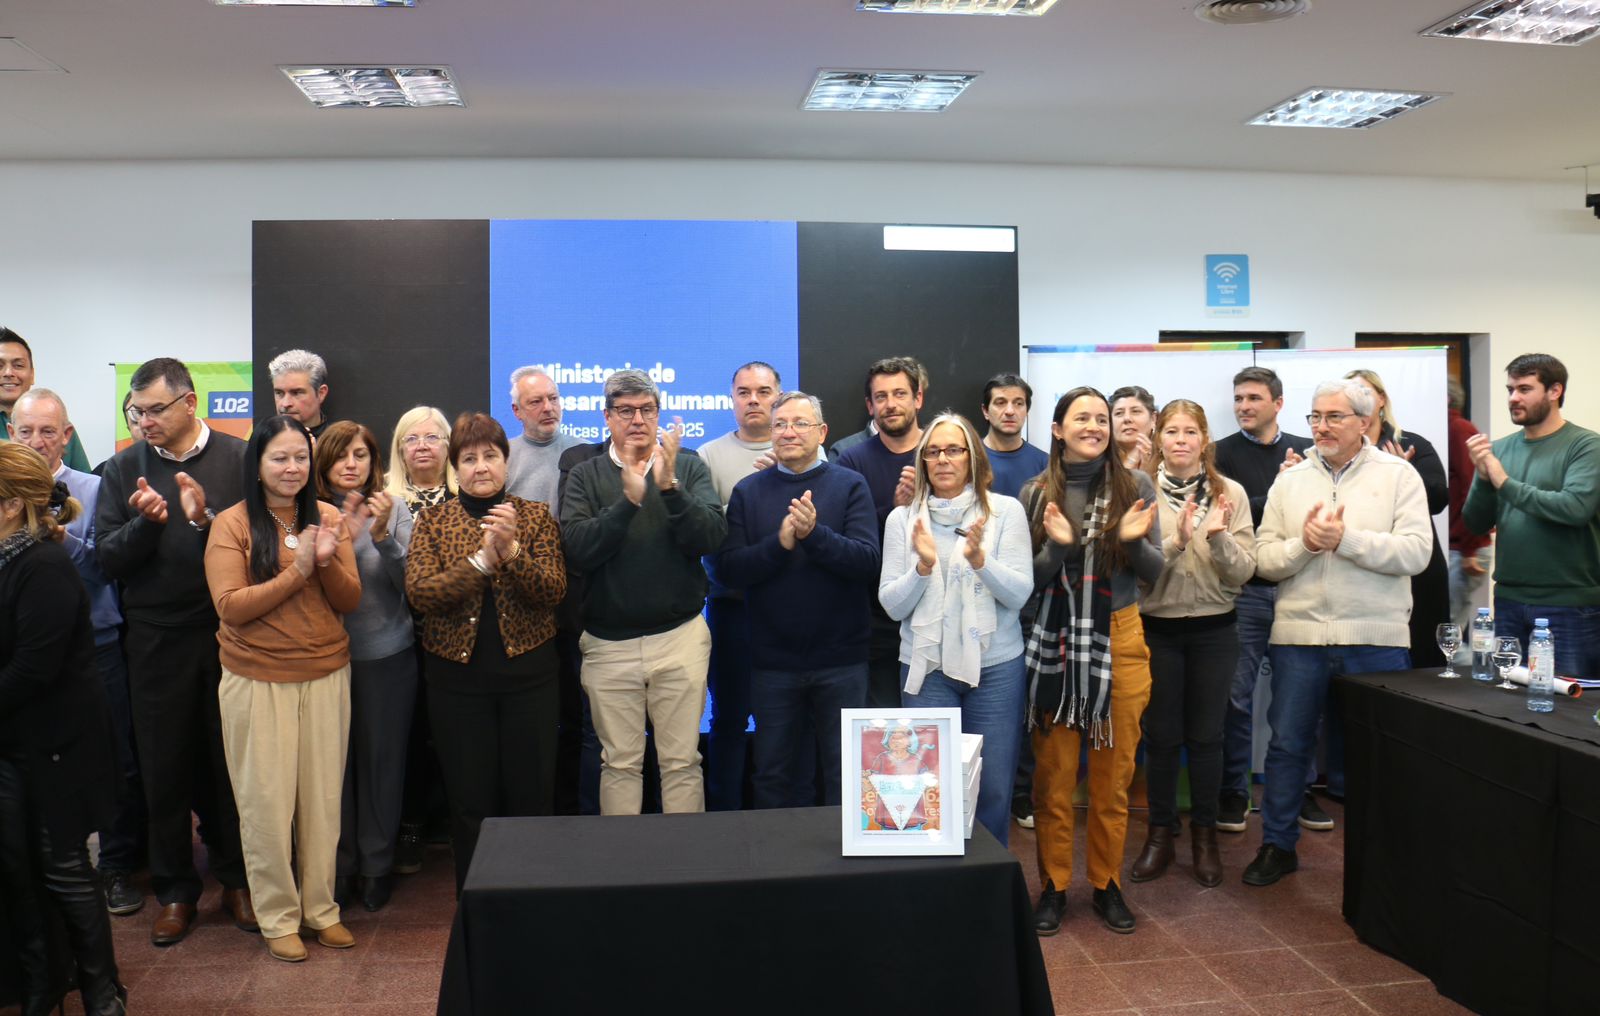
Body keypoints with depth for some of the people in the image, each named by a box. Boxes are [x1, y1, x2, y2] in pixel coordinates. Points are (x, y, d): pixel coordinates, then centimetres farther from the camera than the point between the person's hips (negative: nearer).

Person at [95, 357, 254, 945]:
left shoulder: (238, 460, -2)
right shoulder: (124, 469, 4)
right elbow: (106, 557, 0)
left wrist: (206, 520, -22)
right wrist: (145, 522, -17)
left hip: (230, 633, -2)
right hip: (156, 640, 2)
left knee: (231, 762, 8)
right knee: (165, 767, 9)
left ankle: (236, 879, 25)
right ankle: (175, 890, 25)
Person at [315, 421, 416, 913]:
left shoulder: (394, 508, -3)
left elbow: (410, 583, -5)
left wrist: (383, 536, -21)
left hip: (387, 655, -1)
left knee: (382, 759, 7)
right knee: (336, 759, 6)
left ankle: (378, 864, 24)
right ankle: (339, 866, 24)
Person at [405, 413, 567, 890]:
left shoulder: (536, 515, 2)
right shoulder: (433, 520, 3)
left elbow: (554, 591, -8)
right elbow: (419, 592, -11)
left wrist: (512, 550, -24)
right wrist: (482, 559, -22)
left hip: (528, 671, 0)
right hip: (457, 673, 0)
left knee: (532, 796, 7)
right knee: (470, 802, 8)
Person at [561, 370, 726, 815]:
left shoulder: (689, 468, 2)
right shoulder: (586, 475, 3)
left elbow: (711, 538, -11)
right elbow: (577, 551, -11)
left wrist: (669, 486, -22)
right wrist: (629, 499, -22)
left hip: (679, 636, 0)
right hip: (608, 643, 1)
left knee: (682, 761, 6)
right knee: (619, 762, 11)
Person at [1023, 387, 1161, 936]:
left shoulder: (1135, 486, 0)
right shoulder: (1036, 493, 0)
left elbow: (1153, 573, 2)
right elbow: (1028, 582, 0)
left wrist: (1134, 541, -18)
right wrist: (1057, 546, -17)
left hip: (1119, 641, 0)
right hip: (1054, 643, 0)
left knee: (1113, 773, 9)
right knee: (1053, 774, 6)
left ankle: (1107, 883, 25)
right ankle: (1054, 885, 21)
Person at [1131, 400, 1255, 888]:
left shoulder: (1230, 494, -1)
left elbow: (1243, 572, -5)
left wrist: (1218, 538, -22)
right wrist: (1174, 542, -27)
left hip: (1213, 631, 1)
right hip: (1155, 629, -1)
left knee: (1205, 736, 10)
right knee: (1160, 736, 8)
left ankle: (1205, 834, 26)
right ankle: (1160, 833, 24)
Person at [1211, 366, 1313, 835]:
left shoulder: (1307, 451, 10)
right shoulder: (1222, 454, 3)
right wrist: (1278, 492, -15)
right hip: (1244, 590, -2)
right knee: (1237, 695, 3)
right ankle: (1234, 790, 15)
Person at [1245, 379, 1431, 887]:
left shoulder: (1398, 475, 1)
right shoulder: (1290, 480, 8)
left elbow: (1415, 552, -12)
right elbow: (1265, 560, 3)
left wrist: (1345, 539, -19)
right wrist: (1304, 544, -15)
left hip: (1376, 638, -2)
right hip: (1299, 634, 2)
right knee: (1287, 744, 9)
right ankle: (1278, 845, 23)